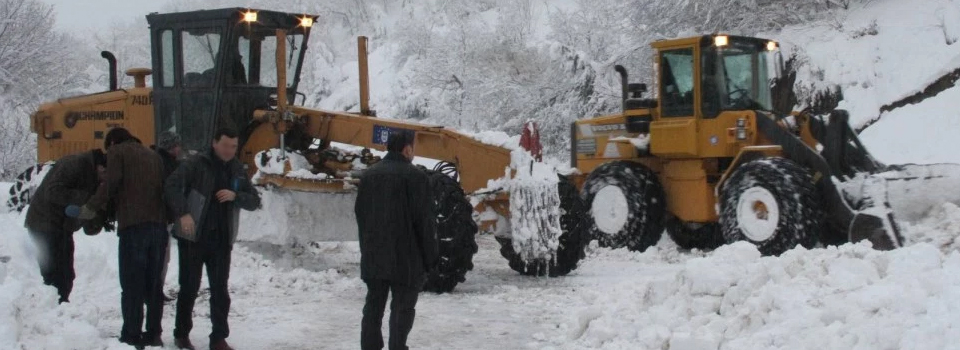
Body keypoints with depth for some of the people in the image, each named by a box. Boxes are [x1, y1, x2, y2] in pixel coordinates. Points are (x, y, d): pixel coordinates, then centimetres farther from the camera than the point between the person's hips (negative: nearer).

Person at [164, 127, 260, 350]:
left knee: (220, 290, 4)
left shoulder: (237, 170, 10)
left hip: (222, 240, 4)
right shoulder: (196, 164, -6)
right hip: (193, 237, -4)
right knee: (189, 287, 6)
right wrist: (183, 213, -28)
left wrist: (235, 196, -10)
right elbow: (172, 185, -16)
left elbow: (254, 202, 10)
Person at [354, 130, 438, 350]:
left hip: (373, 255, 6)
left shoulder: (368, 175, 10)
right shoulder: (414, 176, -12)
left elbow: (360, 215, 14)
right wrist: (430, 256, -5)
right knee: (402, 307, 0)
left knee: (374, 304, 13)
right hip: (405, 256, -6)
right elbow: (424, 221, -12)